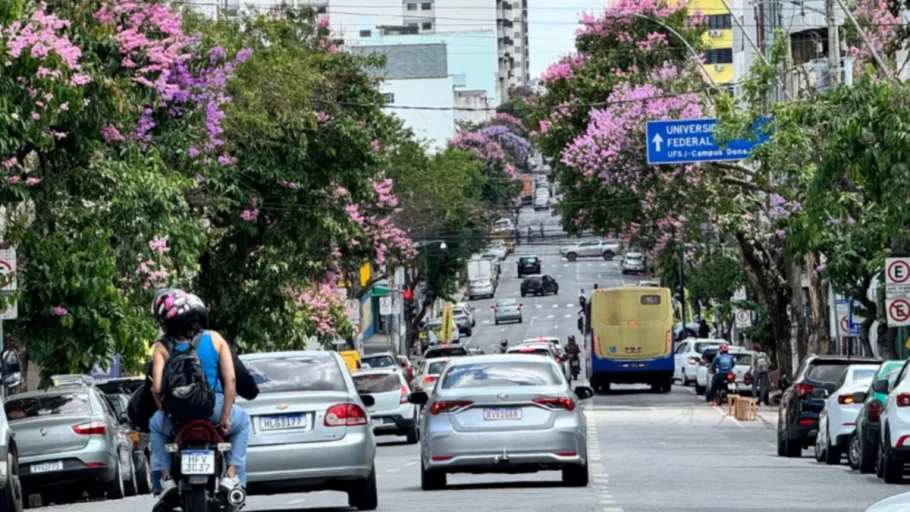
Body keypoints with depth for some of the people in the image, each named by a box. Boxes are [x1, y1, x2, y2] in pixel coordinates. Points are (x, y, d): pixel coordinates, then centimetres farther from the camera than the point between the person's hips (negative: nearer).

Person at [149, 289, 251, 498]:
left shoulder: (162, 347, -3)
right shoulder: (215, 339, 1)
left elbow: (157, 388, -11)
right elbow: (230, 379, -6)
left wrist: (166, 410, 9)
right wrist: (226, 417, 1)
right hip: (214, 411, 0)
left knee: (156, 424, 36)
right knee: (242, 420, 33)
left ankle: (166, 478, 22)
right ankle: (233, 476, 17)